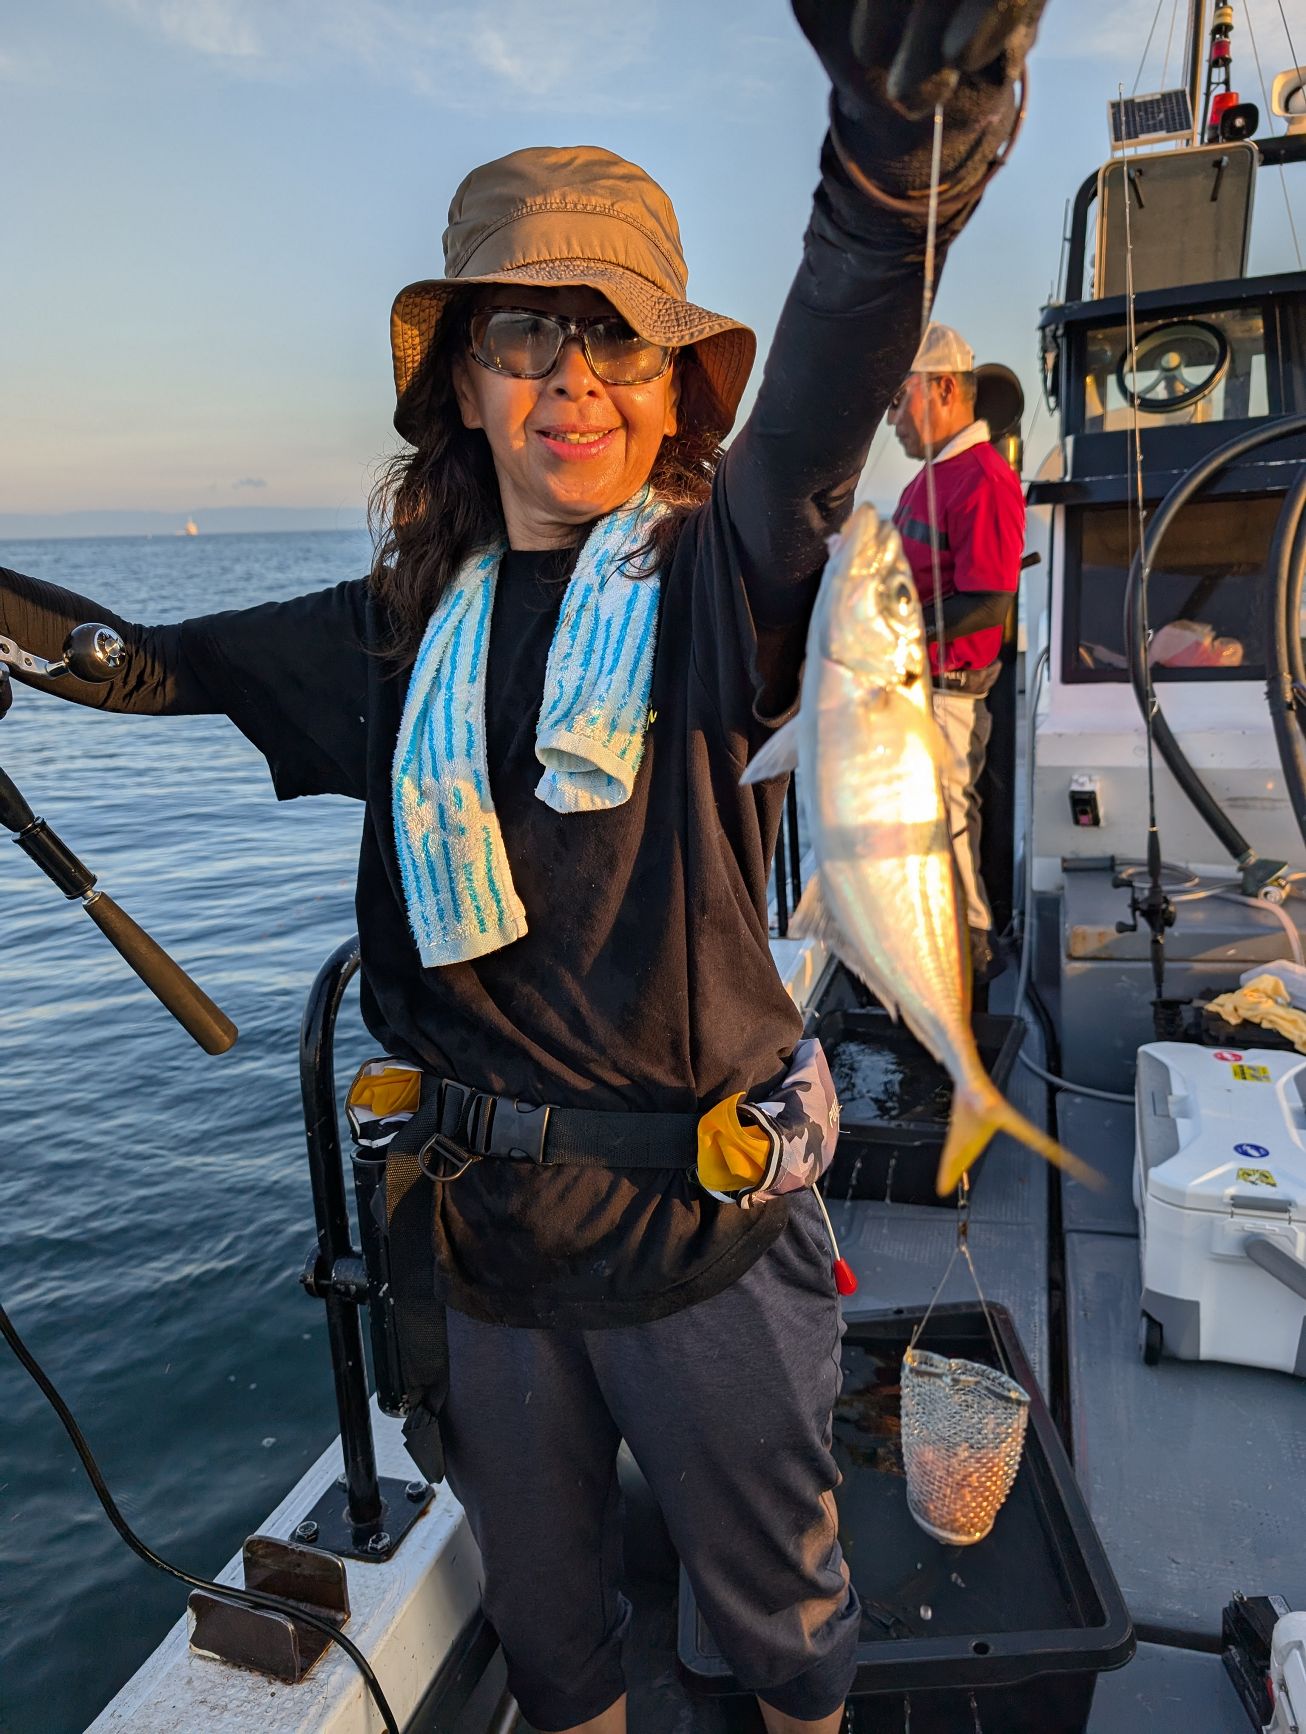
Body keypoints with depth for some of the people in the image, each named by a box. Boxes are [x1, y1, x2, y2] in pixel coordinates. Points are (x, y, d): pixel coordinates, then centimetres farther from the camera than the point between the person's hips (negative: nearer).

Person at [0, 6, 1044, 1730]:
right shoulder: (409, 627, 2)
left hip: (702, 1211, -3)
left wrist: (896, 172, -50)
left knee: (774, 1589, 22)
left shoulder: (711, 581, -10)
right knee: (539, 1595, 27)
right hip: (484, 1211, 4)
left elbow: (806, 437, -32)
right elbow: (145, 661, 14)